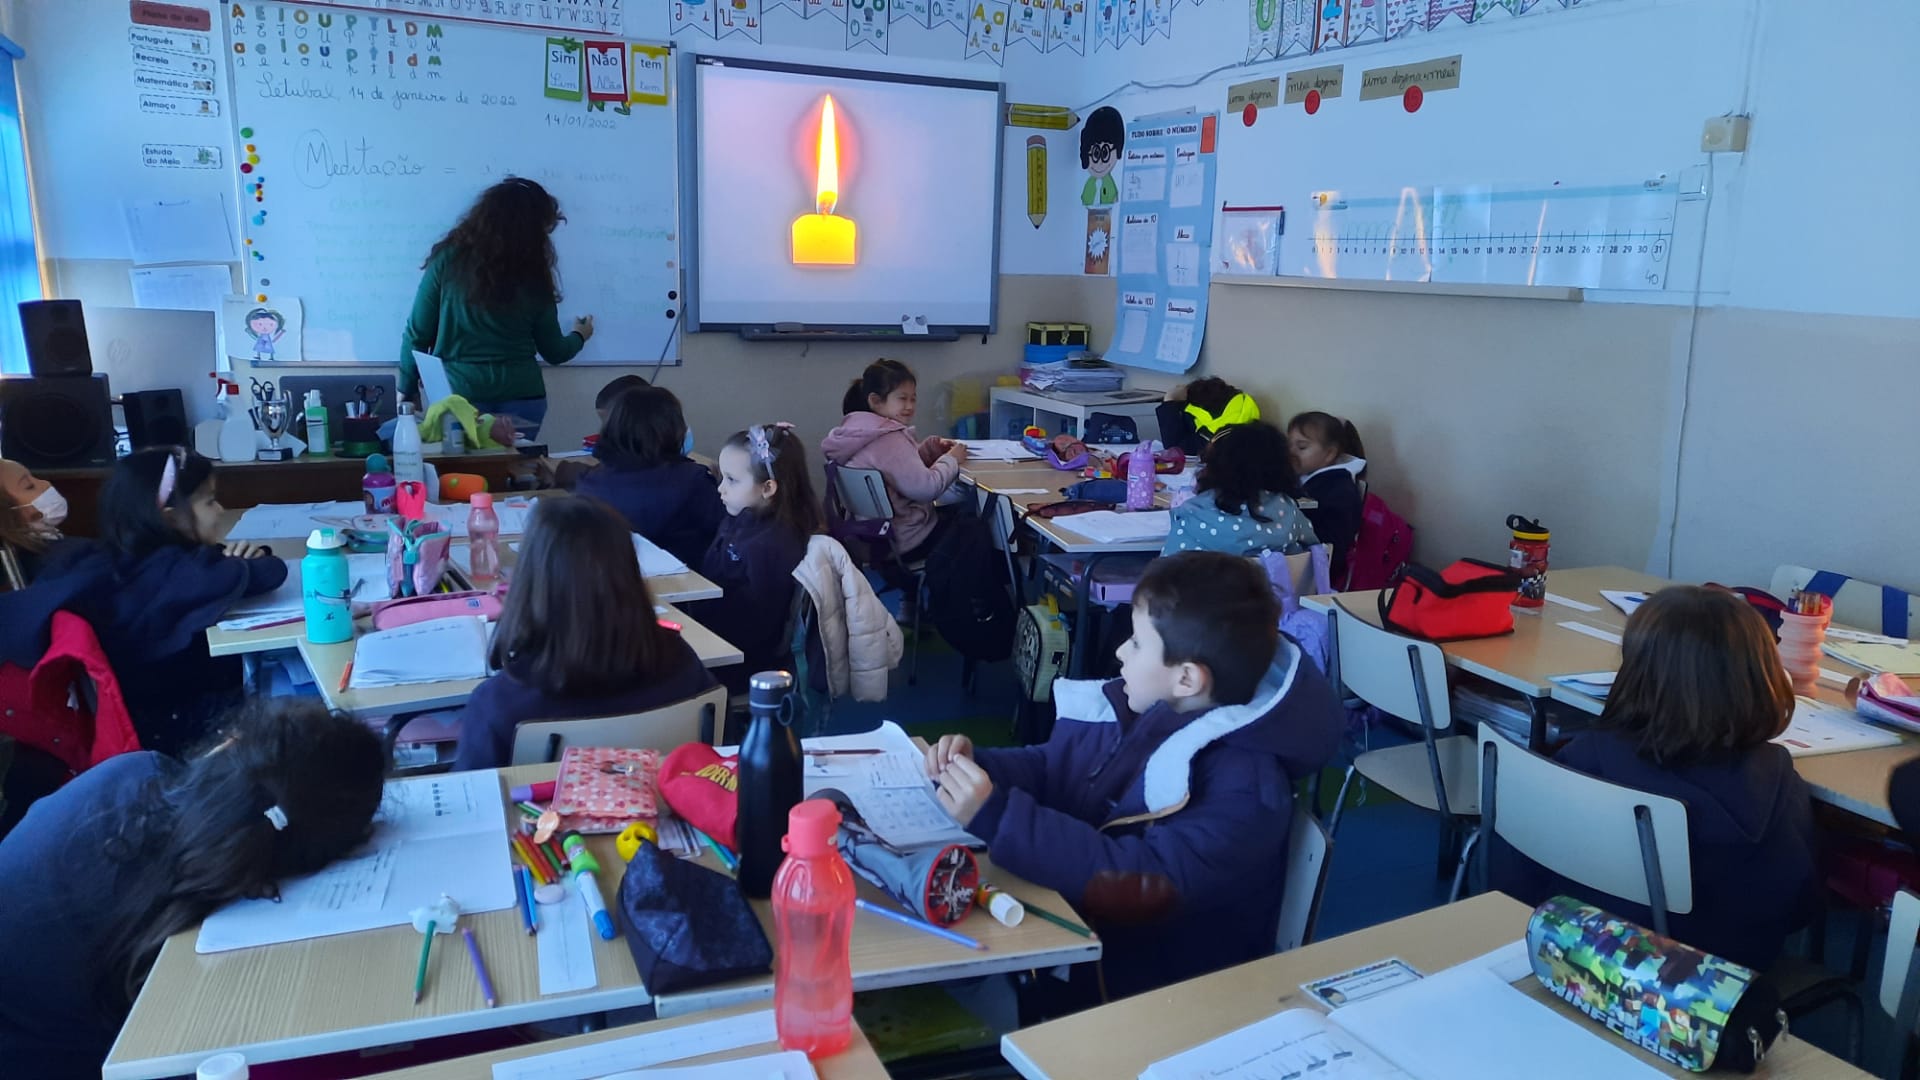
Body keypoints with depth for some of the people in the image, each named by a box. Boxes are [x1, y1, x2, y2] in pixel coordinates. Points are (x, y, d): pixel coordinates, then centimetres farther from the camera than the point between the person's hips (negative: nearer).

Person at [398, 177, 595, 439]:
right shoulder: (533, 278, 0)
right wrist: (580, 336, 32)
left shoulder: (449, 259, -3)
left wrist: (406, 389, 9)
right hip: (520, 397, 1)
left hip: (459, 395, -1)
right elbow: (554, 351, 11)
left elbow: (418, 334, -2)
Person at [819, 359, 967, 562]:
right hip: (906, 542, -9)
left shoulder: (860, 430, 5)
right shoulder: (888, 439, -24)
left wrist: (933, 447, 2)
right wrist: (951, 459, -13)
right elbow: (926, 487, -29)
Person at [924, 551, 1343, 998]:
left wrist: (997, 817, -36)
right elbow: (1049, 768, 12)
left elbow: (1142, 885, -34)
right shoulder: (1140, 707, 0)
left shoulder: (1242, 790, -24)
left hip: (1145, 993, -7)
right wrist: (973, 766, -8)